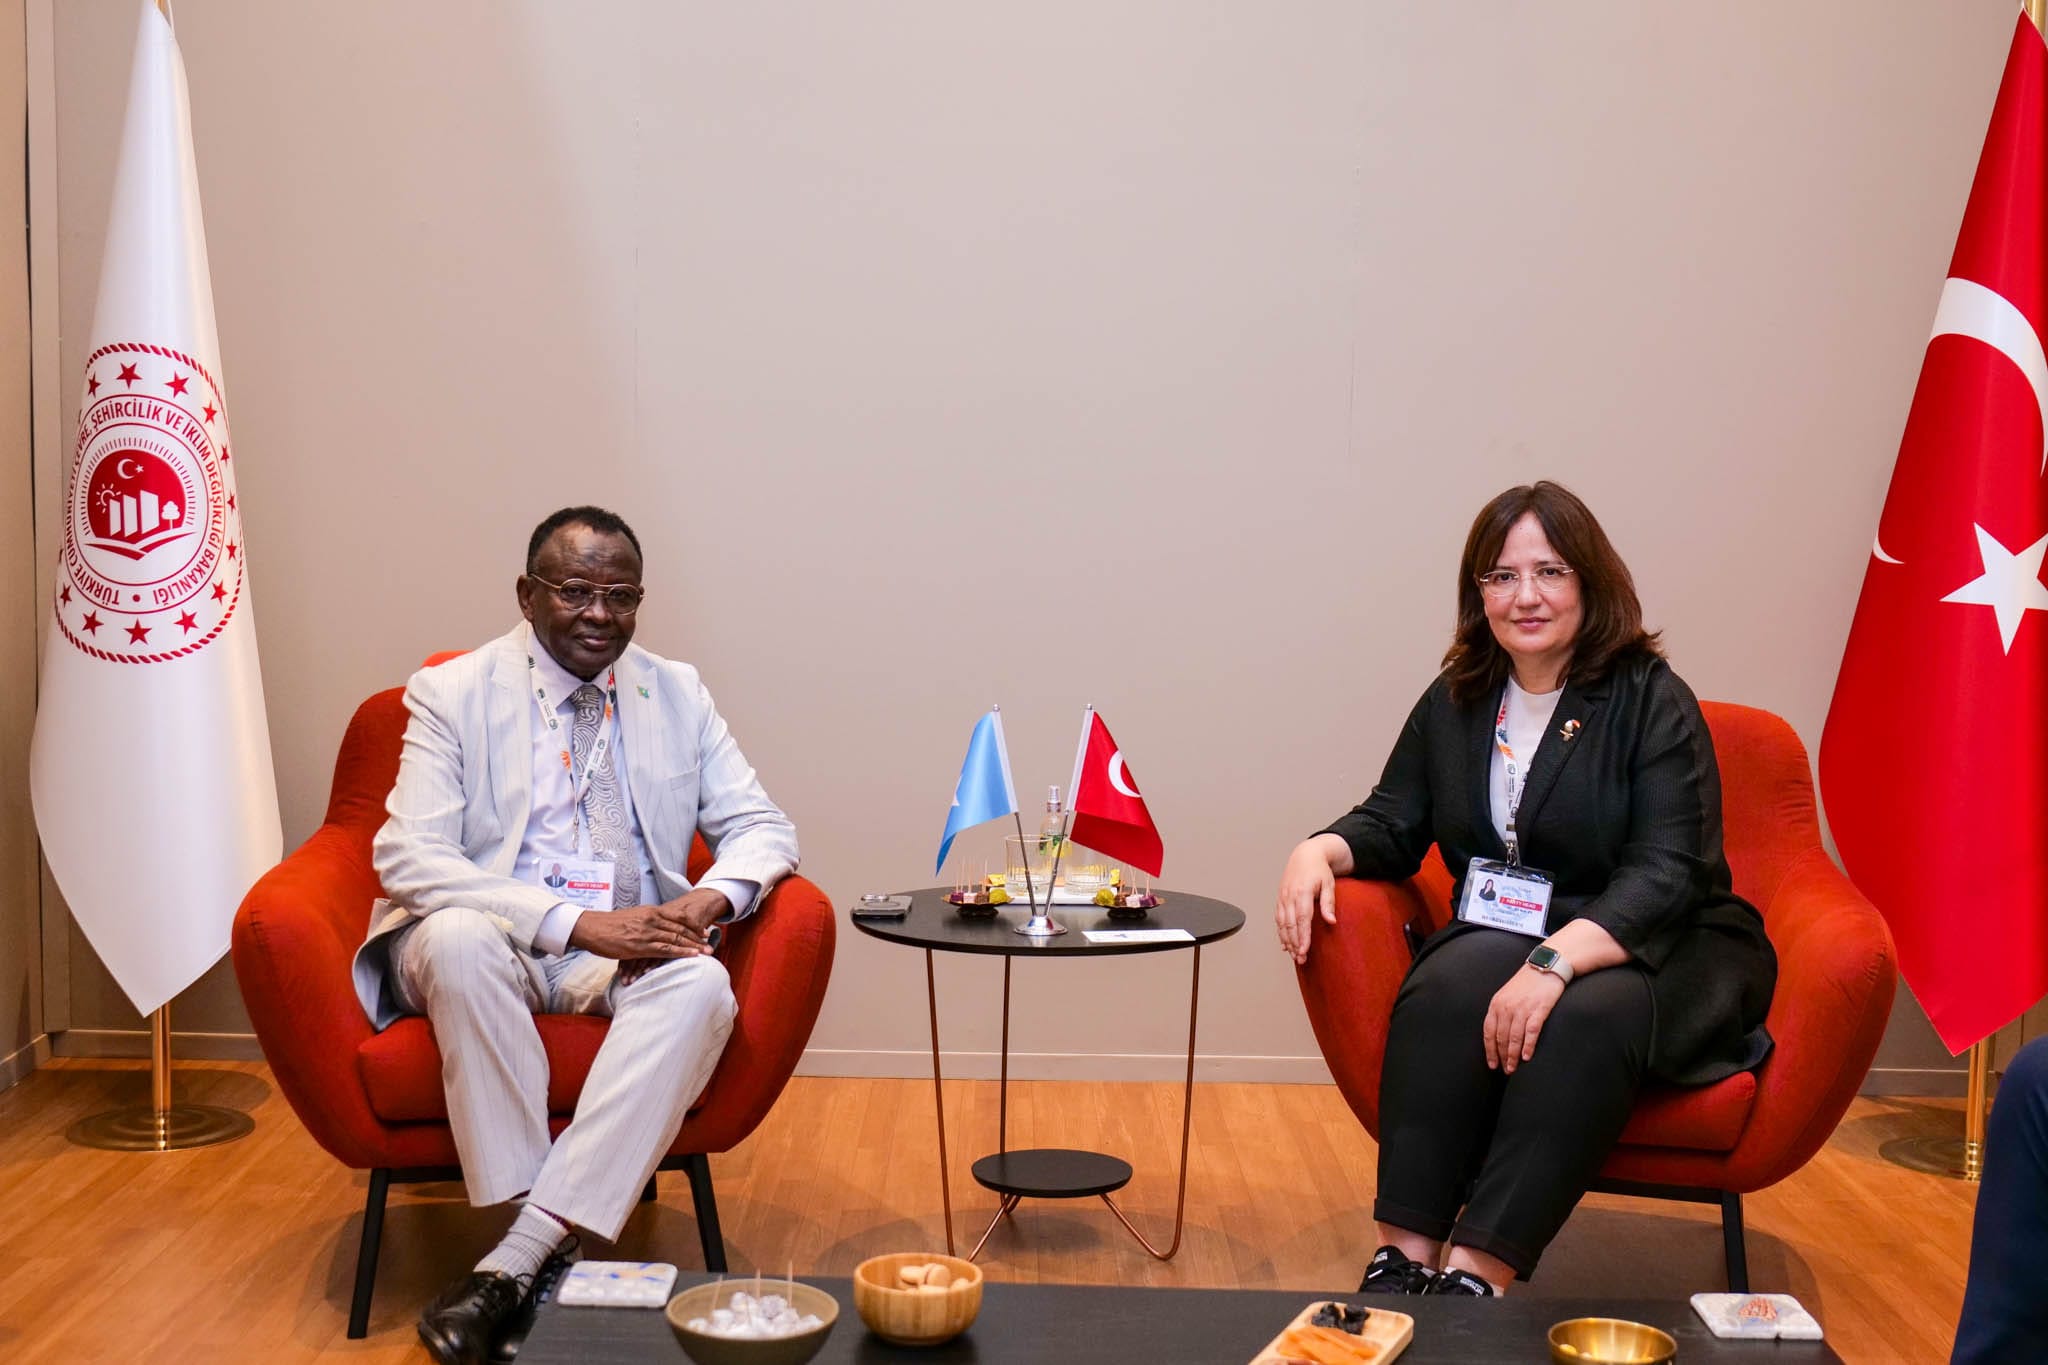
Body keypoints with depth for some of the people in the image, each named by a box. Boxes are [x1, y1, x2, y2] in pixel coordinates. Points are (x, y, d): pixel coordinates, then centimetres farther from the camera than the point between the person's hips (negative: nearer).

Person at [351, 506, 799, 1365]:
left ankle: (519, 1258, -34)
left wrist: (713, 897, -16)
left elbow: (762, 827, 10)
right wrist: (575, 922, -23)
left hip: (627, 952, 2)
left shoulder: (677, 696, 12)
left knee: (700, 982, -31)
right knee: (456, 938, -36)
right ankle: (541, 1238, -29)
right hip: (492, 944, -2)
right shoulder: (453, 694, 1)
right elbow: (406, 856, -11)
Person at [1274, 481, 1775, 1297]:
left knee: (1591, 1016, -37)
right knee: (1449, 984, -31)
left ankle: (1477, 1275, -38)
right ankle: (1404, 1258, -33)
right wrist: (1319, 852, -11)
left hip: (1662, 953, -3)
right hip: (1507, 936, 4)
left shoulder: (1651, 701, -8)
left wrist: (1556, 960, -34)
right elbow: (1392, 825, 14)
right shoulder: (1455, 703, 9)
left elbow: (1666, 873, -18)